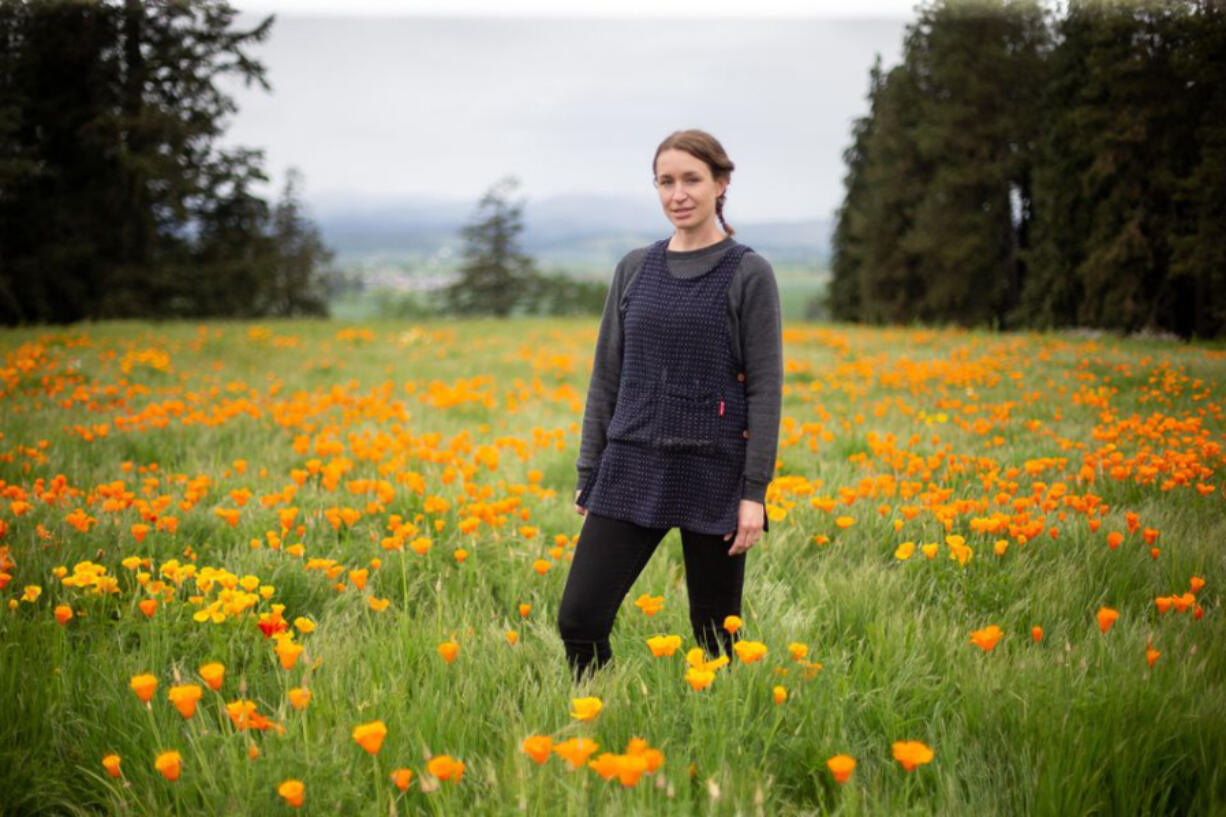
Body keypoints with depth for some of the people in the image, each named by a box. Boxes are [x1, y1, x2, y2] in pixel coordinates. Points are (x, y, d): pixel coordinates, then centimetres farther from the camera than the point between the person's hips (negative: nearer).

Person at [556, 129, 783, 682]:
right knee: (579, 620, -5)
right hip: (633, 471, 3)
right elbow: (606, 378, 12)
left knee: (716, 636, 7)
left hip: (714, 474, -3)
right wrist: (589, 477, 9)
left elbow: (766, 386, -5)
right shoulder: (634, 270, 9)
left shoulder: (749, 275, -2)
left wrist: (755, 492, -10)